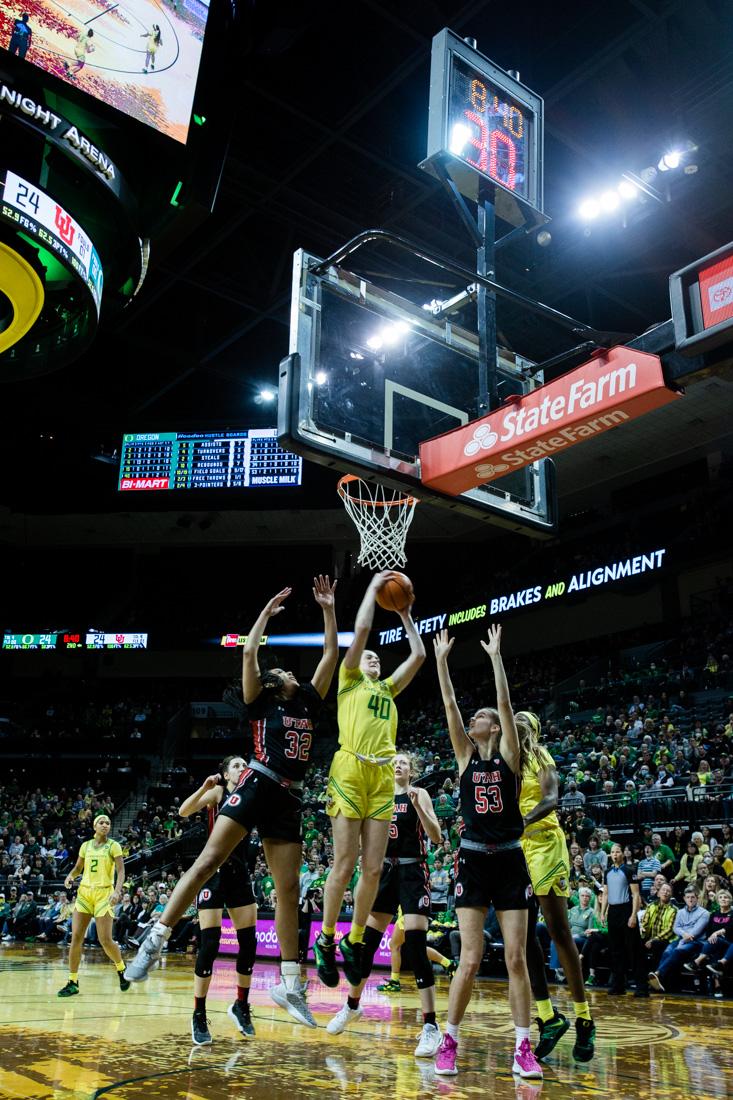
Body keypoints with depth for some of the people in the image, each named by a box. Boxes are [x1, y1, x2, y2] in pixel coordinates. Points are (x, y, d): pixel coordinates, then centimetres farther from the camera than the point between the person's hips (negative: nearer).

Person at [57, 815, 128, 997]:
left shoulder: (113, 846, -3)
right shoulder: (85, 845, 10)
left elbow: (121, 871, -10)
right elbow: (78, 868, 19)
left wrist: (117, 891, -26)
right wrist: (70, 876, -4)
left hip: (104, 894, -4)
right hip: (84, 892, 4)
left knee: (105, 940, -6)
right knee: (76, 937, -4)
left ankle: (121, 970, 20)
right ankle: (73, 982, 5)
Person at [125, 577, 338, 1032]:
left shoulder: (310, 703, 17)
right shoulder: (261, 703, 8)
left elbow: (331, 654, 16)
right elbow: (248, 655, -3)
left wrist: (329, 610, 12)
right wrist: (267, 612, 3)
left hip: (288, 801, 4)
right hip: (255, 788, -4)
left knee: (288, 889, 3)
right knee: (208, 861, -13)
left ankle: (290, 983, 7)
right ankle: (155, 941, -5)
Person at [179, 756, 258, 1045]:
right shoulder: (217, 792, -4)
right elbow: (184, 811, -17)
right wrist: (204, 787, -33)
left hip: (240, 873, 5)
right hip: (214, 871, -5)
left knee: (249, 943, 5)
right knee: (209, 944, -10)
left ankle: (241, 1006, 22)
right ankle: (199, 1016, 1)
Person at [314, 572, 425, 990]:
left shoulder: (388, 688, 26)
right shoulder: (349, 679, 12)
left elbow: (419, 655, 23)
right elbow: (361, 630, 1)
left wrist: (406, 616, 27)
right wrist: (373, 588, 10)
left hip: (383, 777, 5)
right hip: (351, 771, -5)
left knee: (374, 869, 2)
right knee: (345, 865, -6)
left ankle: (354, 942, 16)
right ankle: (326, 940, 10)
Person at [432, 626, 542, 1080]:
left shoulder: (509, 756, 1)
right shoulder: (466, 755, 6)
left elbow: (506, 703, -9)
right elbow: (450, 705, -1)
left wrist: (495, 656, -12)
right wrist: (442, 659, -4)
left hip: (510, 861, -1)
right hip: (473, 861, 1)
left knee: (516, 959, 0)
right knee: (470, 959, -4)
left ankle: (523, 1049, 10)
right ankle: (449, 1043, 10)